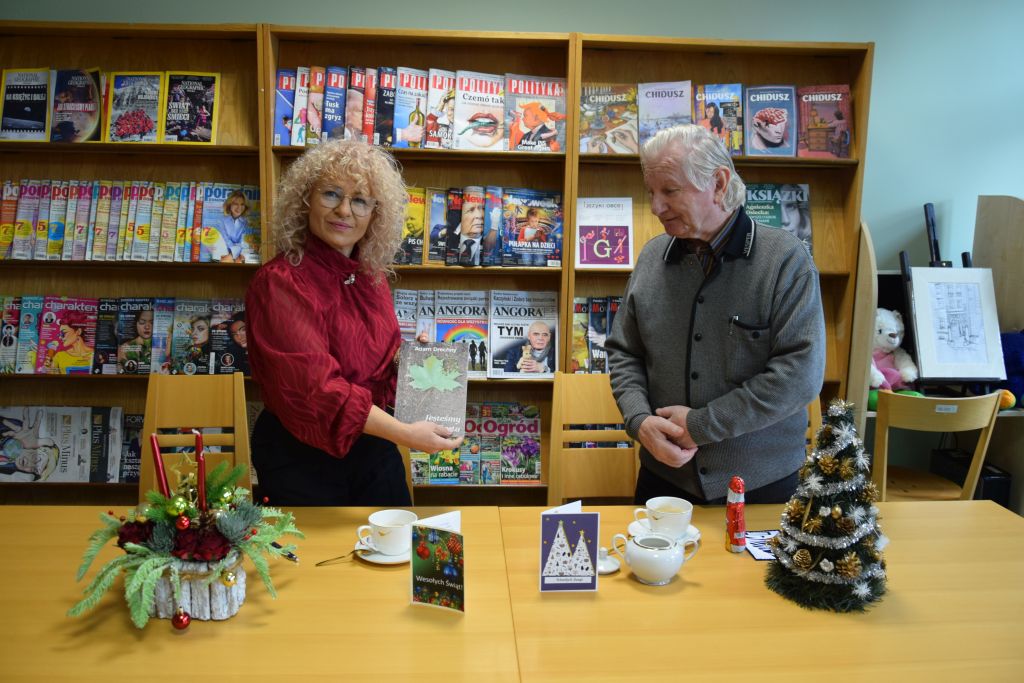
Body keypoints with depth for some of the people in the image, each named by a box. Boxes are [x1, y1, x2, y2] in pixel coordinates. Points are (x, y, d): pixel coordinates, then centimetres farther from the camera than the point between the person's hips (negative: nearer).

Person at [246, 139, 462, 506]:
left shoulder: (372, 276, 3)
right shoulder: (279, 283, -19)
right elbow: (314, 384, -27)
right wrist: (403, 433, -32)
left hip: (375, 446, 6)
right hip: (302, 456, -6)